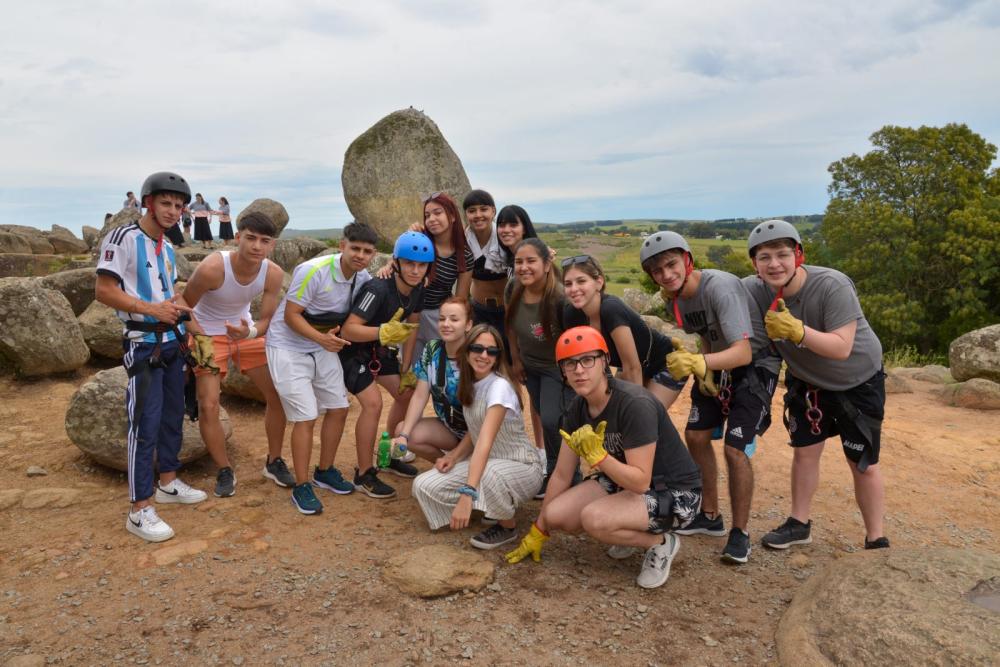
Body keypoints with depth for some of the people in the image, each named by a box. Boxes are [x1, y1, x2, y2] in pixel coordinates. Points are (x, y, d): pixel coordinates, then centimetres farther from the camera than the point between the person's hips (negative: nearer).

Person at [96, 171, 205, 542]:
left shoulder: (167, 248, 12)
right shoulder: (123, 238, -12)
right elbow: (103, 292, -16)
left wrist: (182, 310, 4)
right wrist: (151, 309, -24)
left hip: (173, 341, 8)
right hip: (144, 344, -8)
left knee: (173, 416, 15)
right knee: (146, 424, -7)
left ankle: (168, 482, 30)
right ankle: (139, 511, 1)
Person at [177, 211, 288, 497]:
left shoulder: (273, 273, -20)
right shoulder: (212, 267, -31)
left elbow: (267, 319, -13)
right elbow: (184, 304, -16)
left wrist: (250, 331, -34)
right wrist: (198, 339, -21)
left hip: (248, 331, 4)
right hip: (209, 335, -3)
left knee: (277, 395, 3)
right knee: (208, 405, -11)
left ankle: (274, 462, 22)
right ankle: (224, 472, 10)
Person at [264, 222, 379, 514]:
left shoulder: (364, 279, -5)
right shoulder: (312, 271, -25)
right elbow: (291, 316, -22)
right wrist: (321, 338, -35)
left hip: (324, 346, 7)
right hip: (289, 346, -7)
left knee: (339, 409, 7)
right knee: (306, 417, -10)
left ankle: (325, 472, 27)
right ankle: (301, 488, 4)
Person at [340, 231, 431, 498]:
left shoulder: (417, 289, -10)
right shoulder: (378, 289, -34)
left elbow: (411, 327, 1)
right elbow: (349, 329, -38)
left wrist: (406, 368, 2)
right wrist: (383, 332, -52)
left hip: (378, 349, 8)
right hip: (351, 349, -8)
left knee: (408, 394, 7)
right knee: (373, 402, -20)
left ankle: (388, 456, 27)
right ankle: (364, 474, -3)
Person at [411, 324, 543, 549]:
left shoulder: (500, 387, -24)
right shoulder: (470, 383, -1)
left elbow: (485, 442, -35)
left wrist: (466, 495, -44)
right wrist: (453, 456, -10)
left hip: (521, 467, -7)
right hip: (483, 462, 7)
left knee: (489, 474, -42)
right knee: (424, 486, -12)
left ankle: (508, 526, -9)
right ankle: (486, 505, 11)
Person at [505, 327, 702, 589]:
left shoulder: (635, 404, -28)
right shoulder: (578, 408, -5)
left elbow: (640, 482, -27)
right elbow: (561, 474, 3)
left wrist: (596, 455, -37)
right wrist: (537, 533, 9)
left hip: (675, 492, -7)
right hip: (623, 482, 8)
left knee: (593, 518, -31)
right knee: (555, 515, -10)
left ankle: (660, 542, -2)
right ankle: (629, 531, 13)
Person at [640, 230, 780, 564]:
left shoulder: (720, 287, -32)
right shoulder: (673, 299, -8)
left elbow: (743, 352, -39)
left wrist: (700, 362, -54)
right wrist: (702, 370, -8)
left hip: (755, 365, -7)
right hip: (718, 364, 7)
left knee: (736, 449, -14)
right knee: (695, 436, 5)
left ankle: (740, 532, 5)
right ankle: (710, 516, 24)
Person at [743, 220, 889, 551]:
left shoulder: (833, 286, -32)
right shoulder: (755, 290, -21)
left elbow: (841, 348, -35)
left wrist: (796, 331, -47)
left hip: (857, 382, -3)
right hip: (806, 380, 4)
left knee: (863, 464, 2)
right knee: (804, 451, 10)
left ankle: (876, 539, 20)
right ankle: (799, 524, 28)